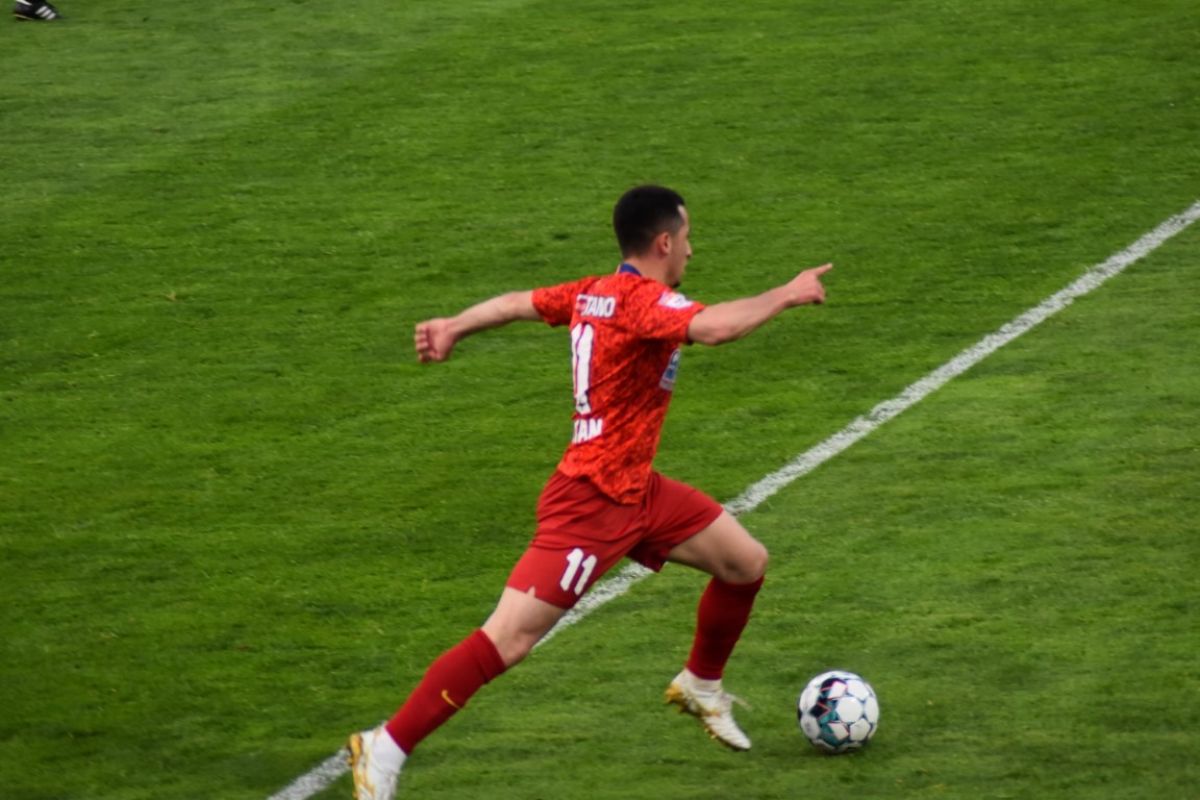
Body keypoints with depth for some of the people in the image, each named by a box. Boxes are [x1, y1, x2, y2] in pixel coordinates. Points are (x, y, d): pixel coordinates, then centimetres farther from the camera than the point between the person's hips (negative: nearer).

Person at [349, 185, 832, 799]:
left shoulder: (594, 292, 7)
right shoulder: (641, 299, -20)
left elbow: (518, 303, 18)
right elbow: (713, 328, -37)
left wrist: (453, 328, 32)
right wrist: (786, 295, -25)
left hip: (636, 492, 10)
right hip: (592, 501, -10)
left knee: (747, 563, 17)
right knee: (509, 638, -14)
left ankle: (701, 688, 39)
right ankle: (386, 750, -12)